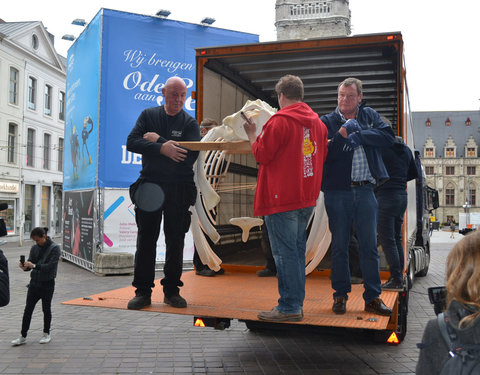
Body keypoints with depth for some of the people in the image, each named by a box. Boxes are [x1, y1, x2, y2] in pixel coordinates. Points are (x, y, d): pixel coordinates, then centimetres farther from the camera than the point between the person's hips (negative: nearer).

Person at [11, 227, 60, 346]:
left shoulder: (54, 248, -12)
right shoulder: (34, 248, 4)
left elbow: (50, 266, -20)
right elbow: (30, 263, 3)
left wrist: (34, 266, -26)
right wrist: (24, 266, -19)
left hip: (47, 284, -4)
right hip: (34, 283, 4)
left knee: (46, 309, 8)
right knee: (28, 309, 4)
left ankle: (46, 334, 24)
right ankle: (23, 336, 12)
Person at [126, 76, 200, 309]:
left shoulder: (190, 122, 3)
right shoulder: (148, 115, 8)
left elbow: (190, 154, -14)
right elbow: (131, 143, -5)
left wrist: (158, 139, -11)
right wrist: (162, 148, -17)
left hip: (179, 189, 0)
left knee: (175, 240, 4)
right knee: (146, 239, 3)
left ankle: (171, 290, 16)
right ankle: (142, 291, 11)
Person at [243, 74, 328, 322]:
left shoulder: (280, 121, -11)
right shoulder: (318, 122, 12)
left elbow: (262, 155, -10)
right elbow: (322, 157, 18)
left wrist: (252, 136, 5)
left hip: (282, 198, -8)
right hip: (307, 198, 8)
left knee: (284, 252, -3)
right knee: (297, 250, 14)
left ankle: (289, 308, 2)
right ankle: (296, 303, 20)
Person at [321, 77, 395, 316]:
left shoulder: (369, 116, 11)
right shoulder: (327, 122, 3)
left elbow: (388, 136, -5)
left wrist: (358, 136, -10)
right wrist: (342, 135, -19)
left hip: (365, 191, 2)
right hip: (337, 191, -2)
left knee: (369, 246, 6)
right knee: (339, 246, 7)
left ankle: (373, 298, 15)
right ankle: (340, 295, 19)